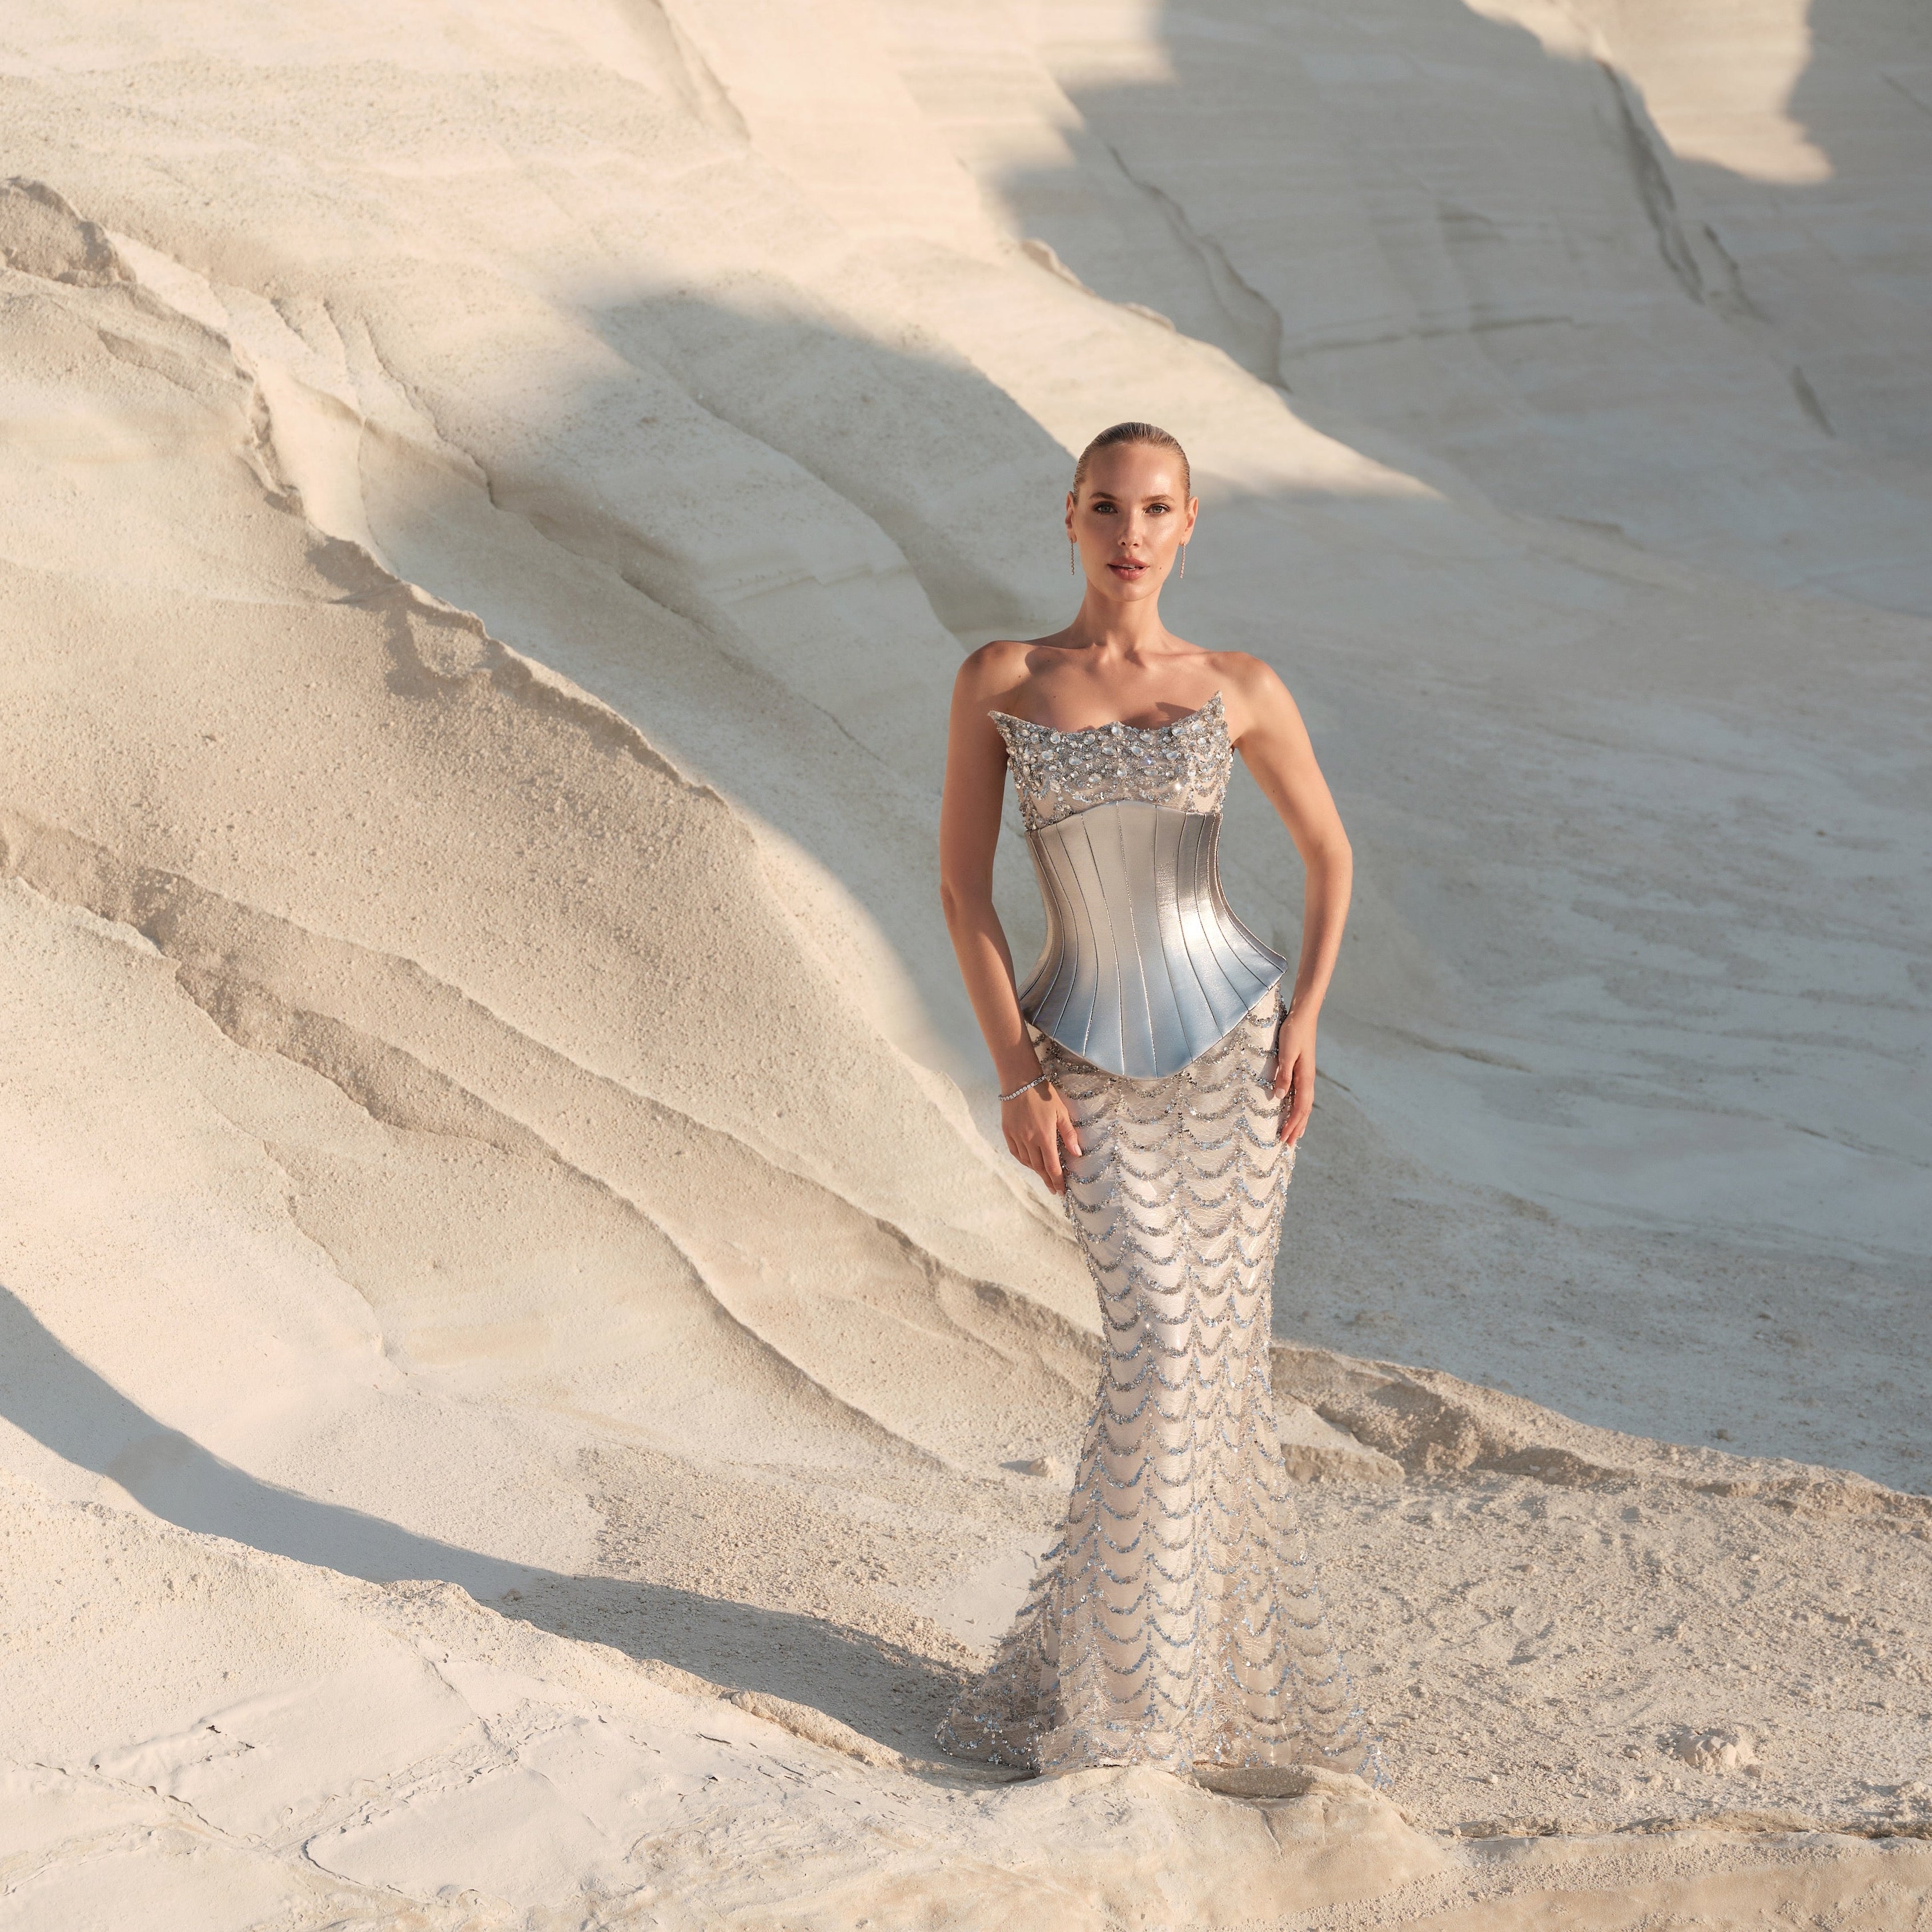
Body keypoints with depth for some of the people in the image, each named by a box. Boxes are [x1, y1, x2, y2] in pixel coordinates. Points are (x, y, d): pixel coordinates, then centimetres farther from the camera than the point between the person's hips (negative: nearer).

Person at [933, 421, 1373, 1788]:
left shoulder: (1240, 690, 2)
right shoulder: (1000, 684, 0)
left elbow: (1329, 851, 12)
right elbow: (963, 883, -1)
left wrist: (1303, 1023, 1)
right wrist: (1016, 1075, -6)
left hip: (1233, 1044, 1)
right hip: (1090, 1063, -1)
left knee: (1213, 1358, -1)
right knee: (1162, 1345, -11)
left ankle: (1164, 1669, 16)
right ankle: (1134, 1672, 6)